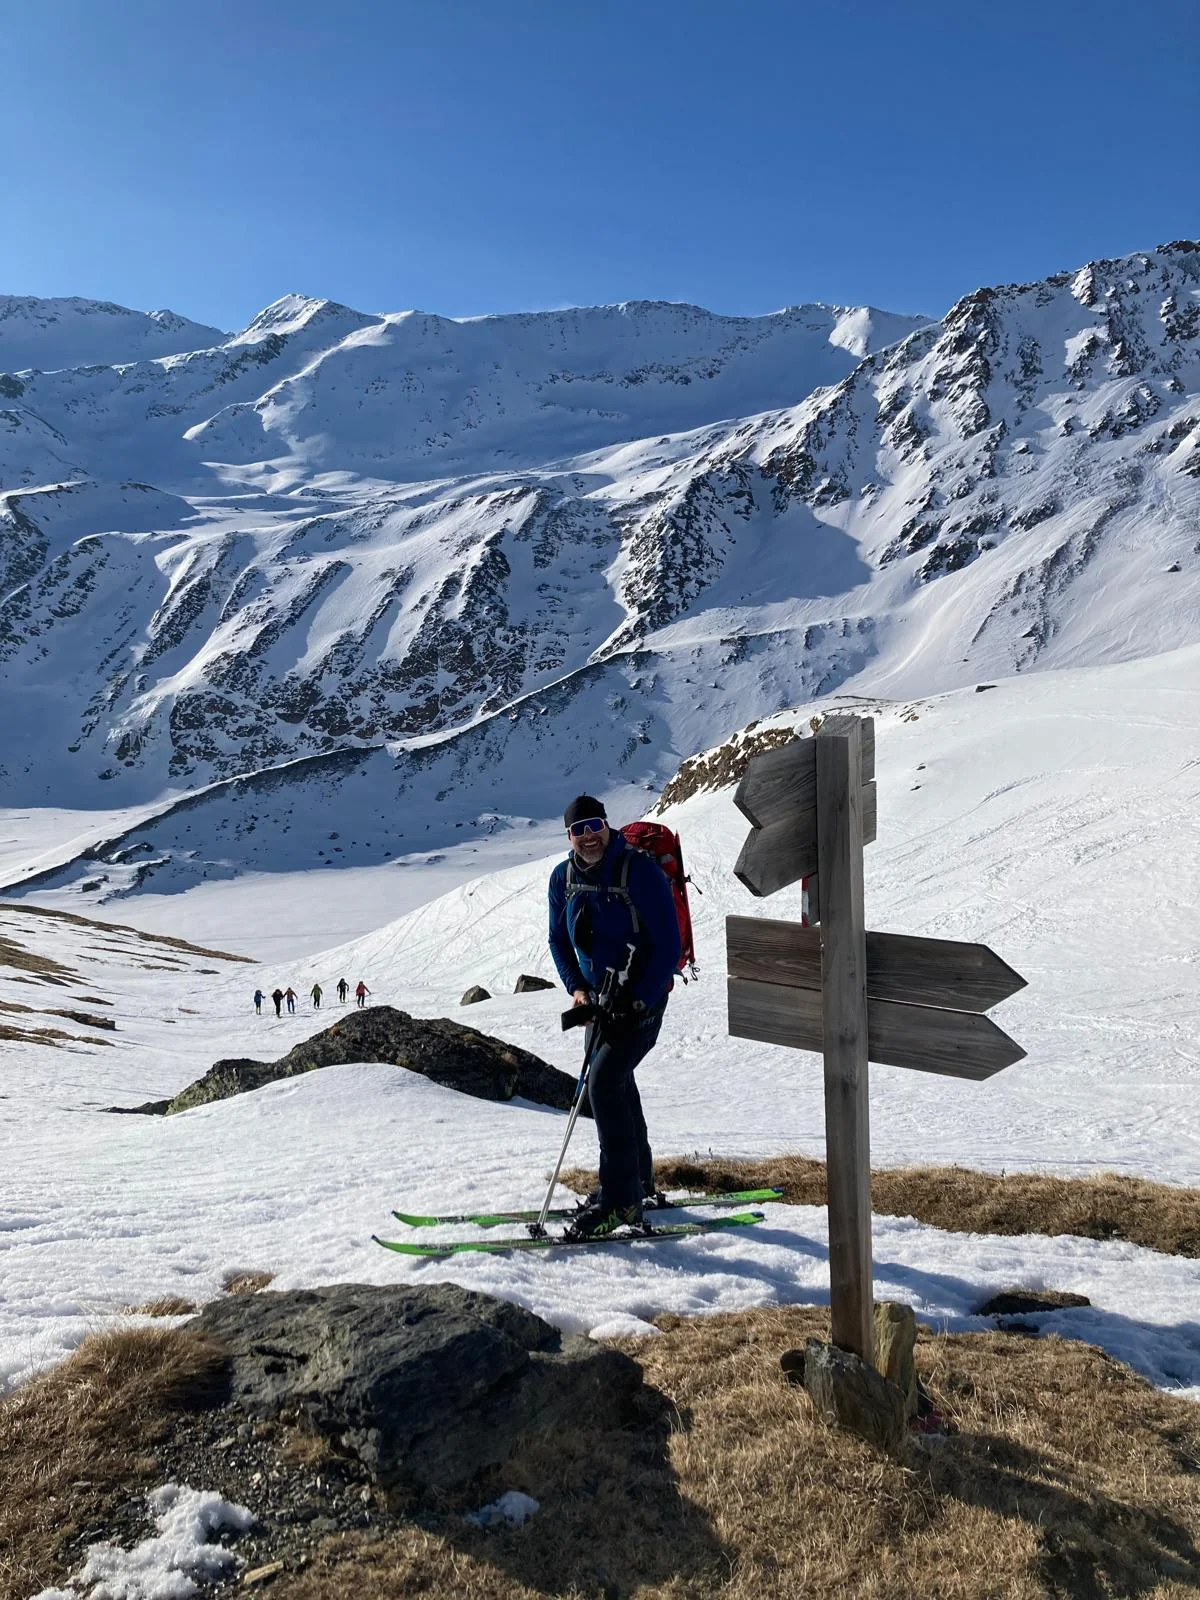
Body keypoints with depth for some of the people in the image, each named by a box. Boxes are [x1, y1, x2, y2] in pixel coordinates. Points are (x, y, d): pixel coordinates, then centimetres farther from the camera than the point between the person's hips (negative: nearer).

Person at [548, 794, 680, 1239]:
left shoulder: (640, 871, -19)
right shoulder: (563, 877, -1)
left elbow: (668, 945, -18)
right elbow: (559, 939, 12)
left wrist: (638, 1002, -21)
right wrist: (577, 988, -3)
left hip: (642, 998, -7)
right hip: (600, 999, 7)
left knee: (604, 1084, -17)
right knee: (617, 1084, 17)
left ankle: (620, 1200, -10)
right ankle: (637, 1180, 36)